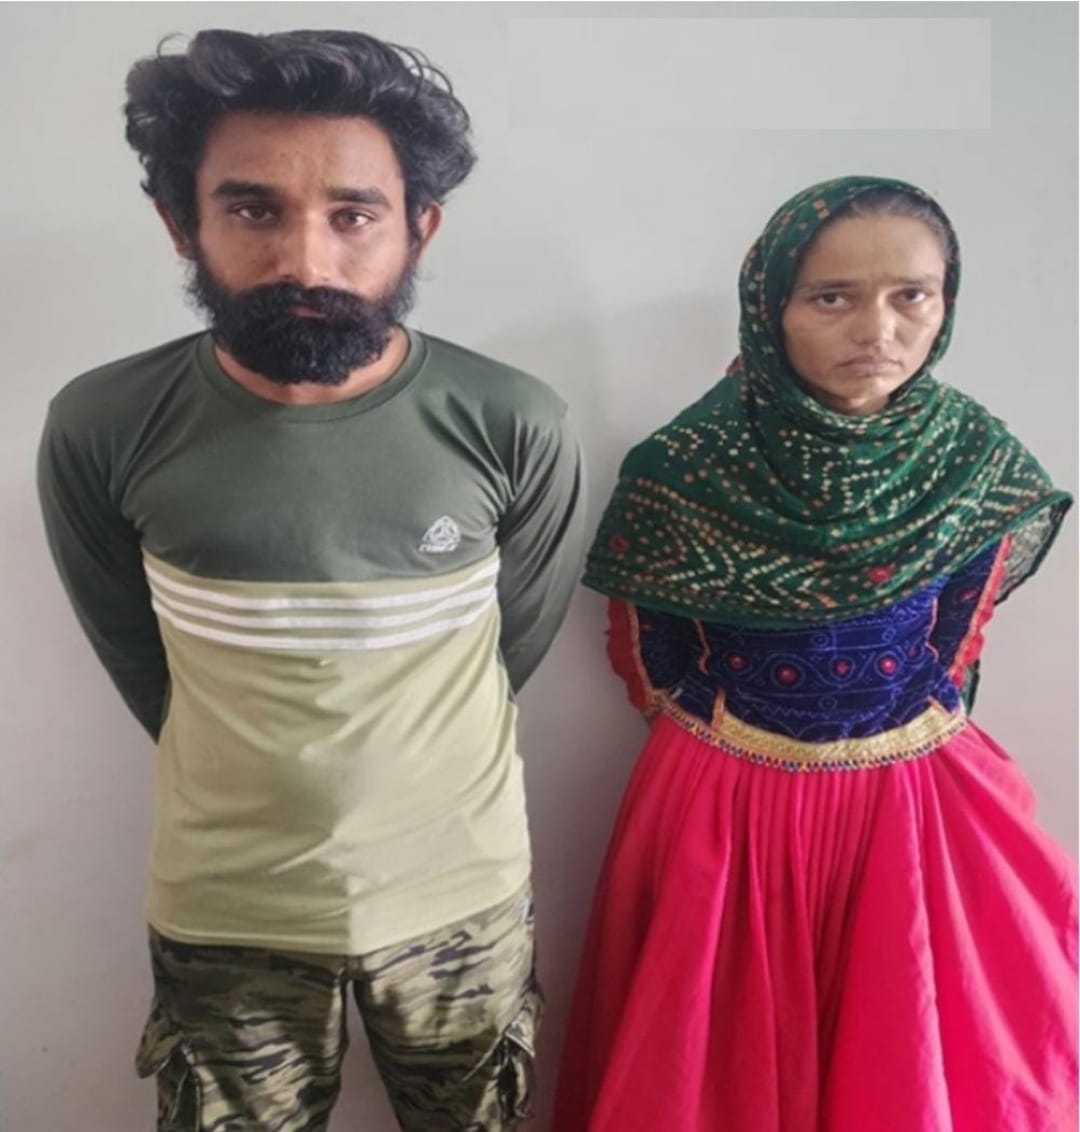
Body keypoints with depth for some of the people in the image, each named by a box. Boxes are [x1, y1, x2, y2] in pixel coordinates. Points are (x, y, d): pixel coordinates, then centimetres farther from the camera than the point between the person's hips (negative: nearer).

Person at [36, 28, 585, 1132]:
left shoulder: (515, 427, -17)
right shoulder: (101, 430, -15)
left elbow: (517, 641, -1)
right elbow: (141, 663, 1)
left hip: (461, 895, 1)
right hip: (222, 910, 1)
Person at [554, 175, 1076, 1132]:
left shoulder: (982, 463, -8)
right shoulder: (681, 471, -15)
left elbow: (954, 644, 7)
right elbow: (645, 659, -1)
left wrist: (893, 740, 12)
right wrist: (724, 735, 9)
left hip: (913, 800, 2)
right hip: (721, 806, -1)